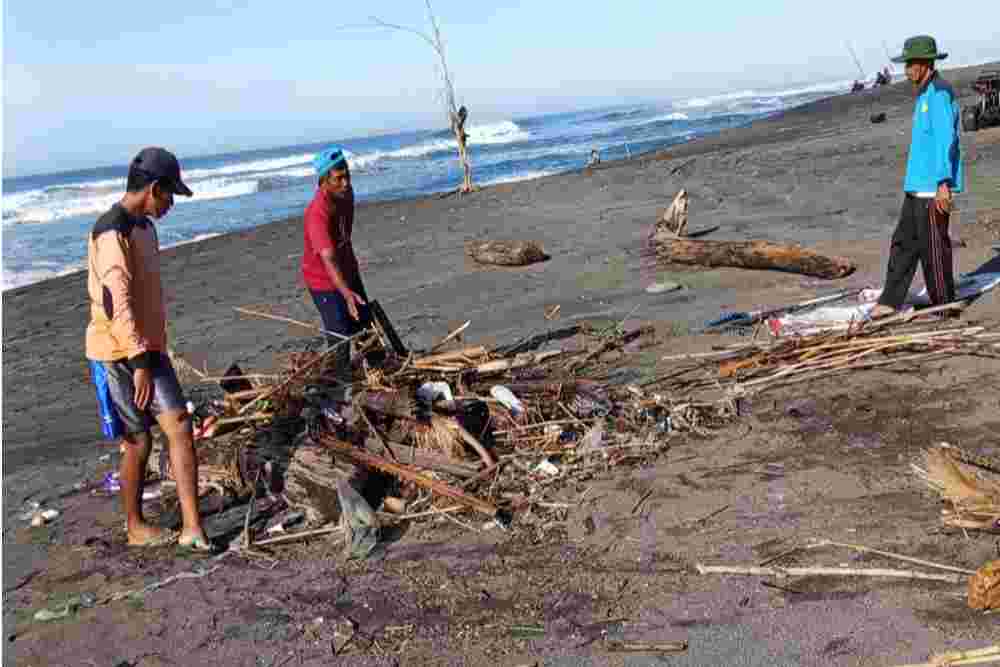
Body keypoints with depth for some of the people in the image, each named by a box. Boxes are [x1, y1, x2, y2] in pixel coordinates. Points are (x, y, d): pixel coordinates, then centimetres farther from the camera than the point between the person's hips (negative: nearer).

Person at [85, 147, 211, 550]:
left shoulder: (143, 226, 12)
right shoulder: (112, 232, -18)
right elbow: (116, 303, -24)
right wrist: (140, 362, -24)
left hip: (148, 349, 8)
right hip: (119, 355, -8)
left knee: (180, 426, -4)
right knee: (137, 442, 4)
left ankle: (192, 528, -4)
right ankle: (134, 527, 23)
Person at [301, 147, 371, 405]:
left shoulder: (346, 193, -7)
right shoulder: (318, 213, -34)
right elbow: (328, 258, -43)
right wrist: (346, 293, -54)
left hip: (348, 270, 8)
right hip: (324, 280, -8)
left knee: (364, 322, 18)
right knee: (340, 334, -5)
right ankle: (343, 386, 12)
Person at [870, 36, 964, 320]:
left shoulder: (940, 93, -14)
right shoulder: (925, 94, 17)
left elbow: (946, 141, -22)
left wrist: (943, 184, -26)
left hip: (933, 187, -10)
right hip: (917, 185, 10)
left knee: (933, 246, -1)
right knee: (903, 242, 10)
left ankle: (943, 305, 11)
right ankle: (891, 301, 14)